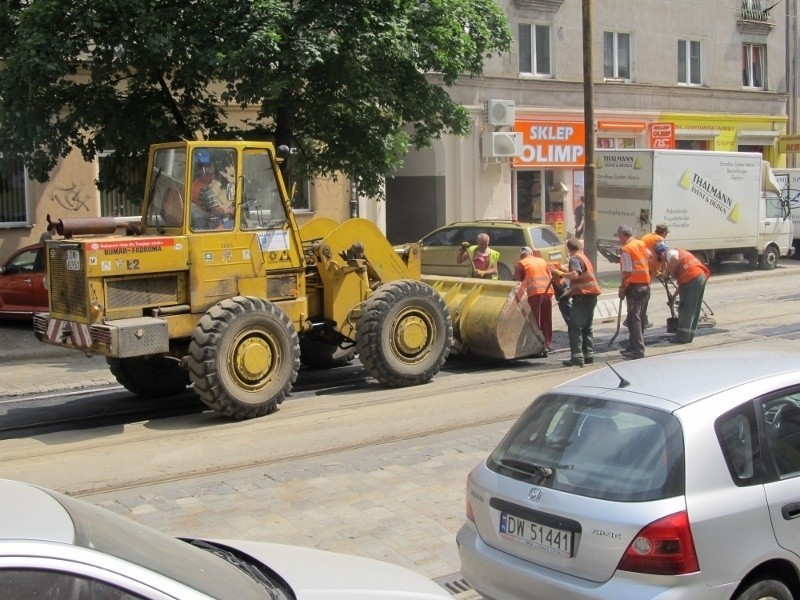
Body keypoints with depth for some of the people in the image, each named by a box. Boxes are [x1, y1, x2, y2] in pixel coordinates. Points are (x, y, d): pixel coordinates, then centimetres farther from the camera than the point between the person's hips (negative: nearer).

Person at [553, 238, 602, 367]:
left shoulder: (574, 259, -9)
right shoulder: (584, 257, 21)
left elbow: (575, 274, -26)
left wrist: (560, 274, -16)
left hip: (582, 295, -10)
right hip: (591, 295, 10)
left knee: (574, 327, -9)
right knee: (587, 327, 16)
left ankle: (577, 357, -15)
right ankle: (589, 355, 15)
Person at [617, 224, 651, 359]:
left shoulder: (626, 249, -14)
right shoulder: (641, 244, 9)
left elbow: (627, 272, -18)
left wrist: (622, 288, -10)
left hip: (634, 286, -8)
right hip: (645, 284, 8)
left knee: (633, 318, -6)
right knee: (640, 317, 15)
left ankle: (638, 350, -8)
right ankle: (634, 346, 24)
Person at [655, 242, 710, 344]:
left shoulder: (670, 252, 2)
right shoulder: (678, 252, 30)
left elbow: (675, 259, -26)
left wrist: (666, 272, -14)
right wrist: (674, 296, 33)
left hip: (692, 278, -10)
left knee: (685, 308, -4)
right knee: (695, 308, 13)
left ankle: (682, 336, -2)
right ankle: (689, 336, 19)